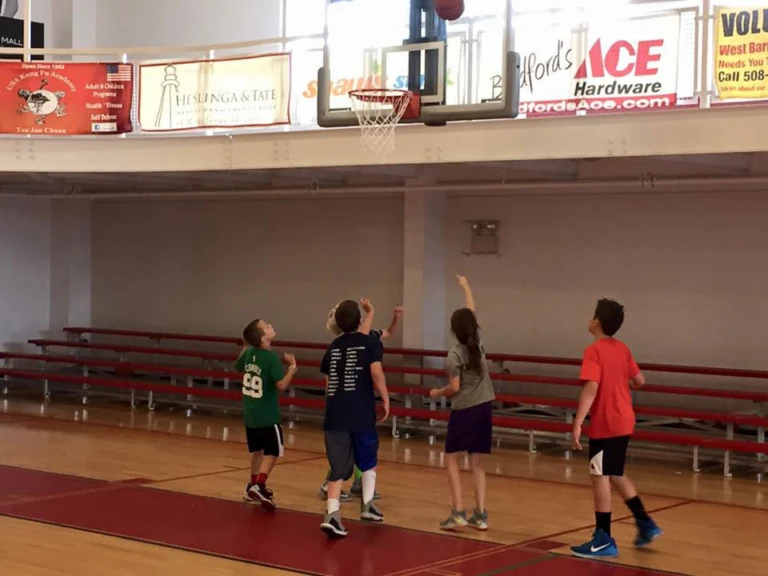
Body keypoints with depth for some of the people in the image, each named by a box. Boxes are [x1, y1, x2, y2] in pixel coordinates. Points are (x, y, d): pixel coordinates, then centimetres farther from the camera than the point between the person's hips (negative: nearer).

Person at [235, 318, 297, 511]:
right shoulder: (272, 358, -19)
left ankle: (254, 486, 30)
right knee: (272, 452, -1)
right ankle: (259, 486, -16)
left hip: (250, 414, 7)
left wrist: (245, 346, 29)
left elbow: (239, 368, 23)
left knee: (258, 450, 21)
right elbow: (281, 385, -25)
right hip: (267, 416, -7)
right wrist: (292, 367, -13)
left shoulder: (249, 353, 2)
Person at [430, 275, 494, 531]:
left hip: (464, 410, -5)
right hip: (484, 408, 5)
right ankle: (480, 515, 5)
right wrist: (465, 286, 29)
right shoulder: (478, 343, 2)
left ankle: (458, 513, -6)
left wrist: (438, 393, 5)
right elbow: (471, 312, 16)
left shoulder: (455, 354, -14)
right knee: (477, 464, 10)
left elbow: (454, 388, -15)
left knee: (451, 460, 5)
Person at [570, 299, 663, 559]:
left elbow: (591, 388, -25)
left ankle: (604, 541, 4)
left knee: (600, 478, -1)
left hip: (605, 424, -8)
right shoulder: (622, 348, 7)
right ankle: (645, 524, 24)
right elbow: (640, 381, 14)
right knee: (615, 475, 21)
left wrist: (577, 424, -27)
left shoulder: (594, 351, -15)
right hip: (623, 421, 8)